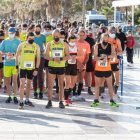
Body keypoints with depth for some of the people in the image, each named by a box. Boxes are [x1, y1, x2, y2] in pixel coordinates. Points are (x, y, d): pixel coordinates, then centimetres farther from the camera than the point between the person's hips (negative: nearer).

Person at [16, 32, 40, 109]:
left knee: (29, 84, 13)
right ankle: (21, 102, -10)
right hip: (22, 67, -2)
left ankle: (27, 100, 26)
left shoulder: (36, 47, -1)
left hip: (31, 68, 2)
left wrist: (36, 69, -5)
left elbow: (38, 58, 0)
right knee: (22, 84, -10)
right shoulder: (21, 45, -4)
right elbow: (17, 56, 4)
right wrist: (17, 66, 0)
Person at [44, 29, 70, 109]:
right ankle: (50, 102, 5)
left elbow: (68, 56, -1)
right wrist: (53, 59, -22)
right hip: (52, 66, 0)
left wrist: (61, 59, -19)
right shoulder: (50, 44, 3)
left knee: (61, 85, 5)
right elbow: (46, 55, -5)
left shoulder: (64, 45, 3)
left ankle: (61, 102, 11)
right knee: (50, 85, -2)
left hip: (61, 67, 0)